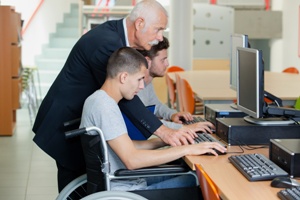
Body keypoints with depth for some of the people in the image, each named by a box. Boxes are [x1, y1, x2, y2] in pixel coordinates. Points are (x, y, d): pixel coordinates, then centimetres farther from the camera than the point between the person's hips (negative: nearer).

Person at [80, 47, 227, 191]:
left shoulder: (98, 100, 11)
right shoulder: (104, 106, -20)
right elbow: (132, 159, -27)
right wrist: (186, 149, -24)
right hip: (126, 191, -10)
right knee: (193, 182, -13)